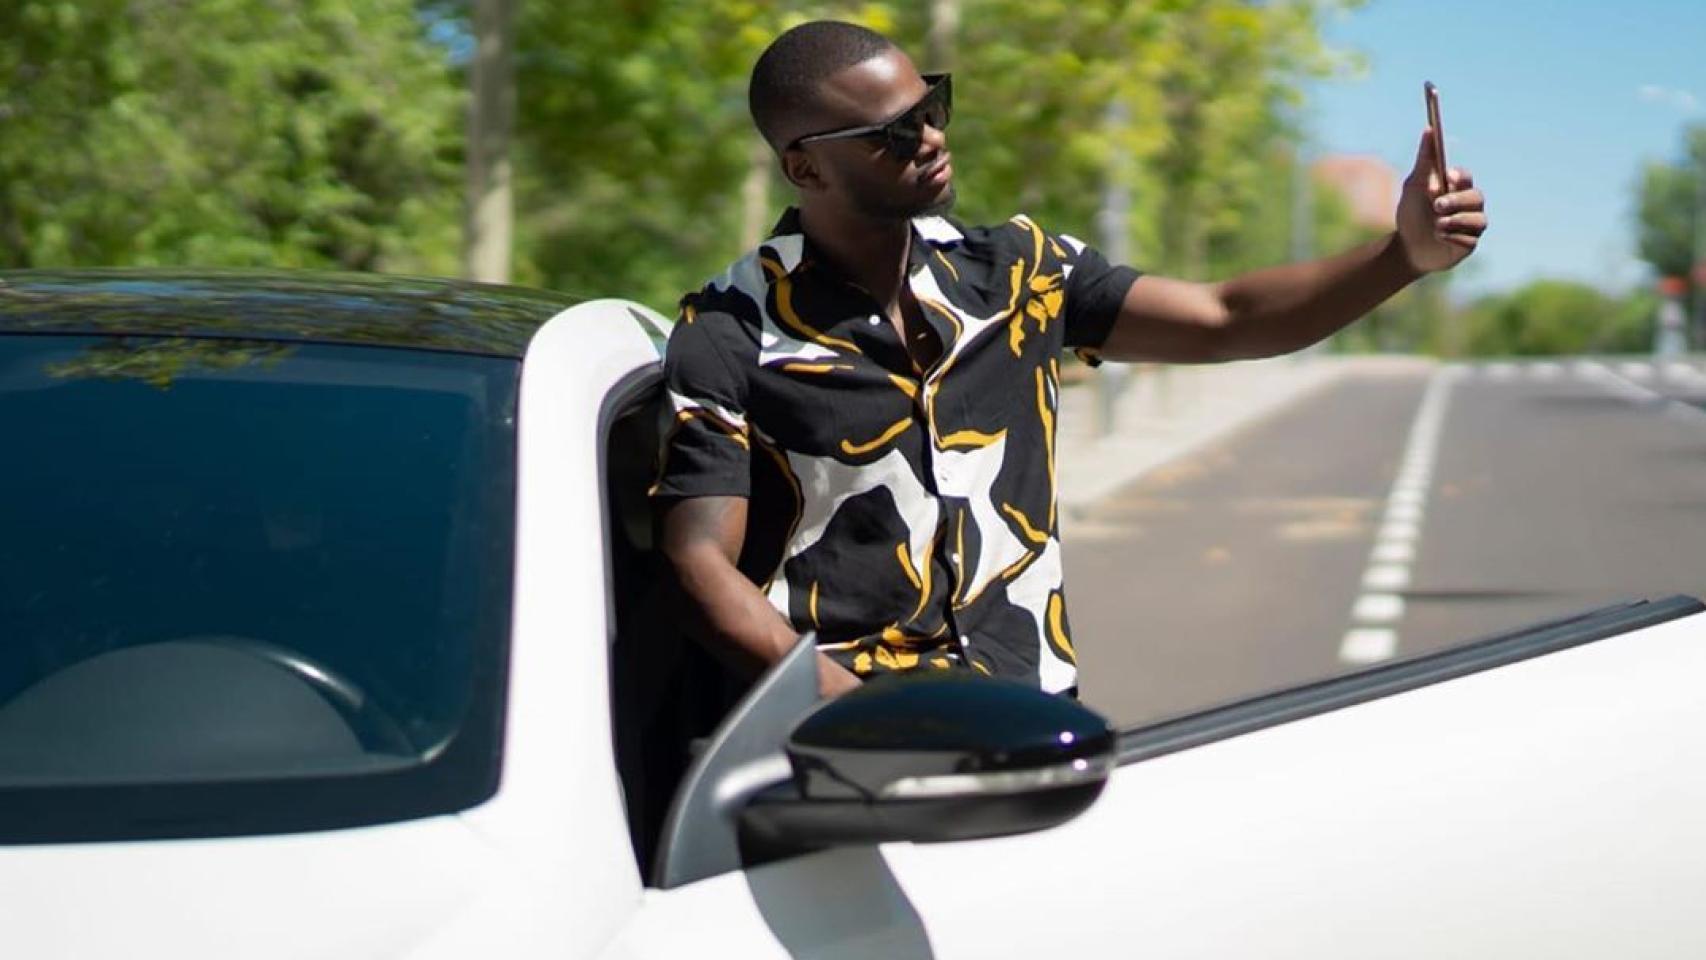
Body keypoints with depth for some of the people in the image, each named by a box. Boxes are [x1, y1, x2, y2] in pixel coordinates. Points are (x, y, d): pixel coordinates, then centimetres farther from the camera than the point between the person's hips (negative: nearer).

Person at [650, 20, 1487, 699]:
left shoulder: (1015, 271, 12)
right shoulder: (731, 334, -1)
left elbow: (1225, 322, 10)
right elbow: (702, 568, -7)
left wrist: (1404, 255, -6)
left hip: (1033, 709, 5)